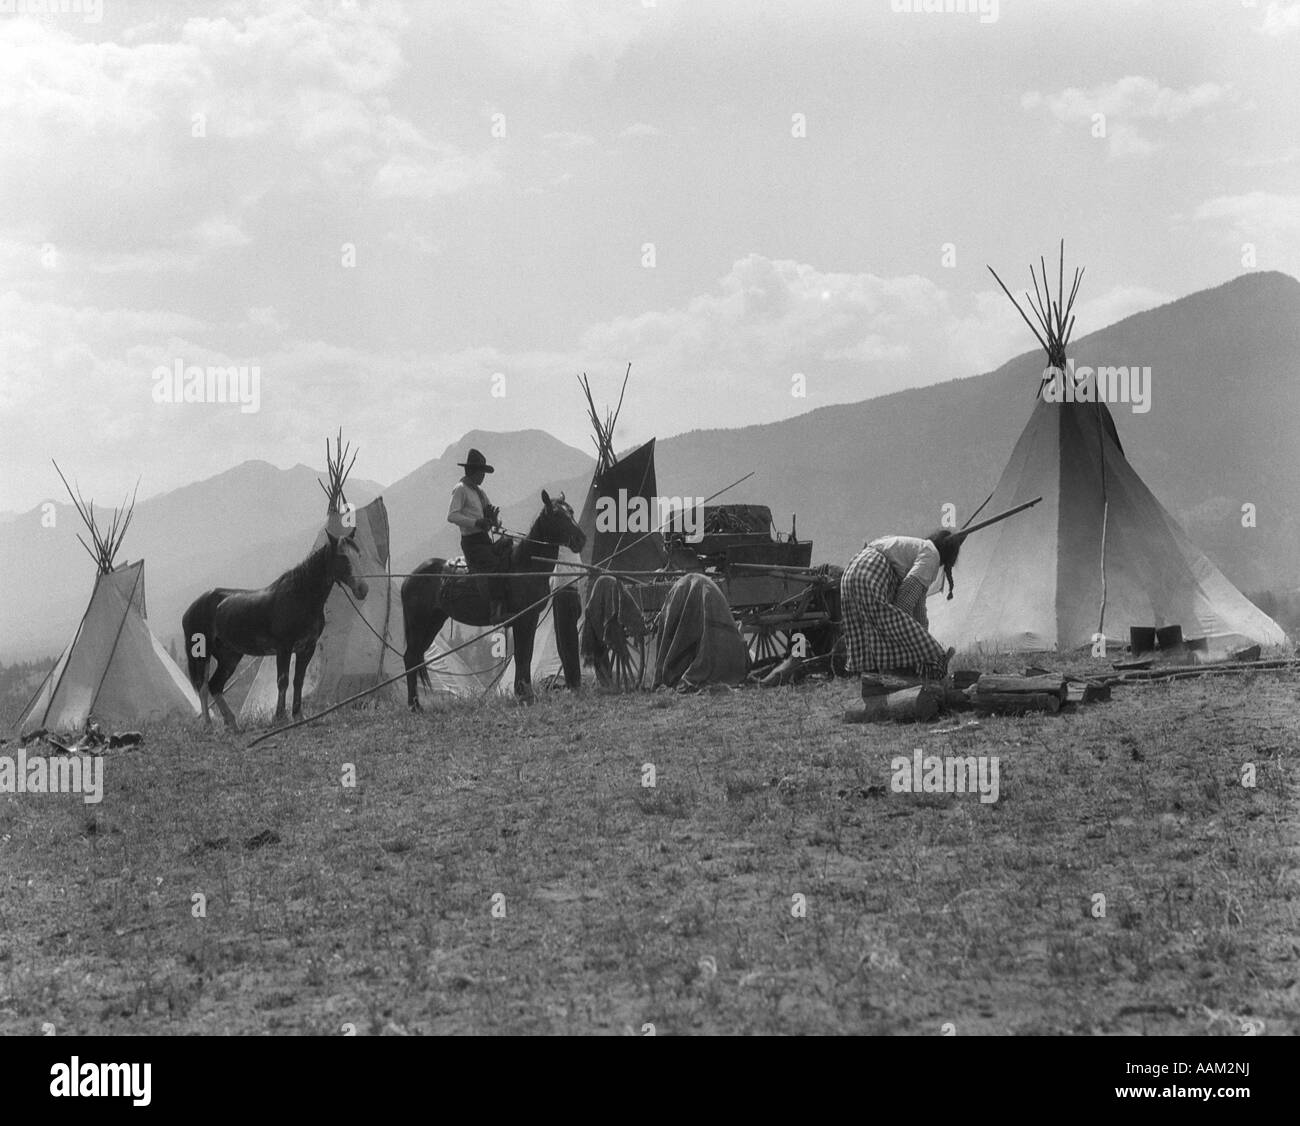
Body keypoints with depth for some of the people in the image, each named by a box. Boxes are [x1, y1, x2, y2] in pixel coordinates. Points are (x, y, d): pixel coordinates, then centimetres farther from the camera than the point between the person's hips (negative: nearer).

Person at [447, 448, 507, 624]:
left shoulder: (478, 490, 20)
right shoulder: (461, 489, -7)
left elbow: (492, 509, 28)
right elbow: (452, 516, -17)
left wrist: (495, 518, 4)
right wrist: (476, 522, -25)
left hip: (484, 539, 9)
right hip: (472, 541, -9)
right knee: (493, 566, -25)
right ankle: (496, 612, -34)